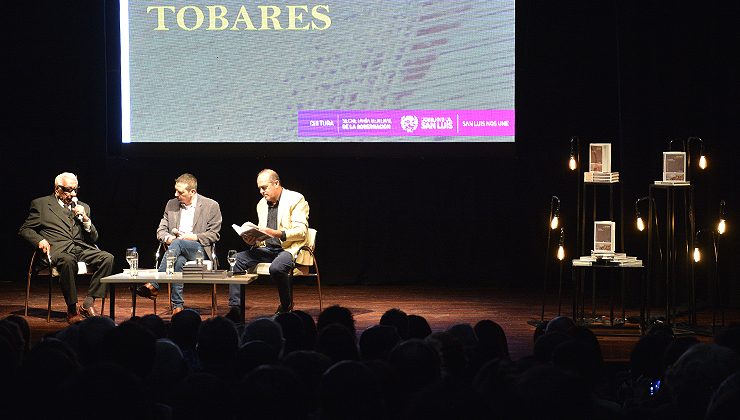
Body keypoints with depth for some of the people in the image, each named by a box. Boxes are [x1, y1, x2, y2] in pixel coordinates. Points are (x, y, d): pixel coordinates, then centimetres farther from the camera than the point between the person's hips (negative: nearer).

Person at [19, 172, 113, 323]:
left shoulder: (83, 207, 24)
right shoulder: (41, 204, 14)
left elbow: (93, 238, 20)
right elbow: (25, 230, 11)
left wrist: (85, 219, 3)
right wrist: (40, 240, -9)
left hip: (83, 248, 4)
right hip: (58, 249, -4)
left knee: (107, 258, -26)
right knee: (68, 260, -41)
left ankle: (88, 304, -23)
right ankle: (72, 309, -31)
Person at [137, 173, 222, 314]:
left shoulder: (211, 206, 3)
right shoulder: (171, 204, 16)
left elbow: (214, 235, 1)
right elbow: (161, 230, 17)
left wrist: (193, 237, -11)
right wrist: (167, 238, -7)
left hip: (200, 249, -3)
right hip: (178, 249, 3)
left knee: (178, 243, -36)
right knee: (179, 261, -36)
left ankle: (154, 285, -41)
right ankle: (177, 306, -38)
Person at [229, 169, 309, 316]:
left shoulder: (296, 199, -5)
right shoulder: (261, 204, 17)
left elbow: (301, 232, -14)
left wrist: (275, 233, -25)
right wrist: (253, 240, -2)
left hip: (289, 249, -7)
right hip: (266, 249, 7)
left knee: (276, 268, -38)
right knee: (237, 259, -15)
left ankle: (286, 307, -12)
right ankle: (235, 308, -17)